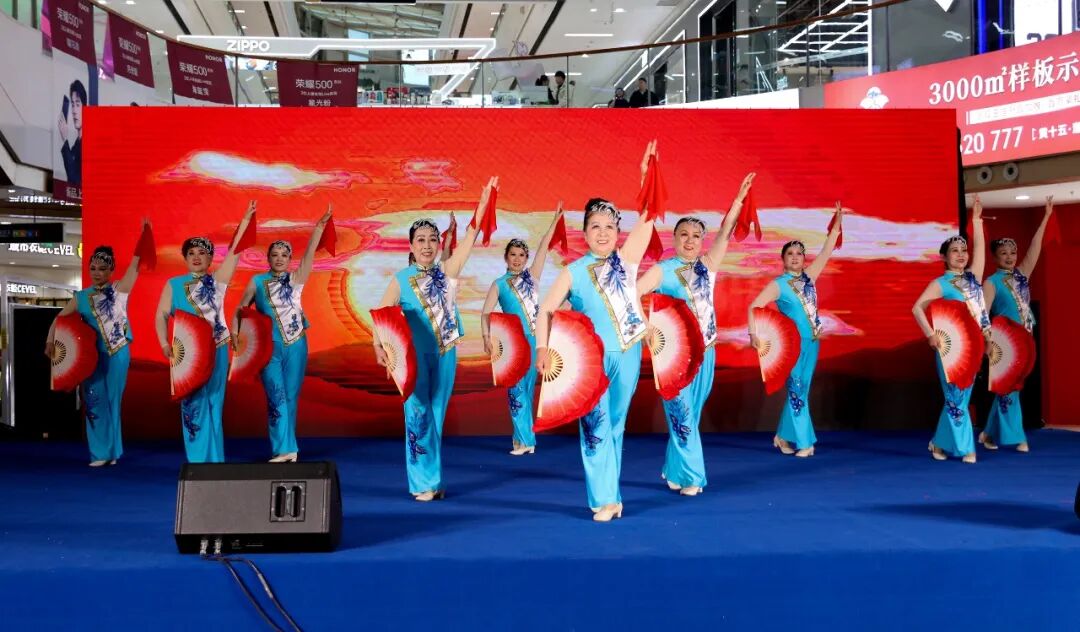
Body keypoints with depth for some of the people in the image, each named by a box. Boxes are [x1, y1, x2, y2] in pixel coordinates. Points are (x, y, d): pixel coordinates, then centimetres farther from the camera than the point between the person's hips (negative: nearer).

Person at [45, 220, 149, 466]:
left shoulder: (119, 290, 0)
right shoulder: (82, 296, 6)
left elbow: (135, 264, -8)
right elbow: (60, 318, 9)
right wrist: (50, 340, -6)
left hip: (117, 354, -2)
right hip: (92, 354, 2)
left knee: (112, 400, 4)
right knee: (94, 400, 1)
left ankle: (112, 451, 13)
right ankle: (100, 452, 8)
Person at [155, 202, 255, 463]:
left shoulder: (217, 280, 5)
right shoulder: (174, 284, 5)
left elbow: (234, 251, -2)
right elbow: (161, 316, 1)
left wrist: (245, 220, -8)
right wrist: (164, 344, -13)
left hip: (216, 350, 1)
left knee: (213, 403, 5)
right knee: (192, 404, -1)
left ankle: (213, 460, 11)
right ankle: (198, 460, 6)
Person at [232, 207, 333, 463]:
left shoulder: (296, 279, 4)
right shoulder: (257, 281, 4)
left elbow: (310, 253, -7)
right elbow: (241, 309, 7)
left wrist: (319, 226, -18)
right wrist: (235, 332, -9)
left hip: (296, 346, 1)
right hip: (269, 347, -1)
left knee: (291, 397, 5)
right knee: (276, 396, -8)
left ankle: (285, 447, 13)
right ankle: (285, 449, -10)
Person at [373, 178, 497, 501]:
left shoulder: (447, 272, 5)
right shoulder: (401, 279, -2)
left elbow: (469, 238, -3)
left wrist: (483, 202, -10)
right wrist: (379, 346, -25)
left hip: (445, 354, 3)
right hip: (415, 355, -3)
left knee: (437, 416, 9)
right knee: (418, 414, -3)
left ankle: (433, 479, 16)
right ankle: (423, 482, 4)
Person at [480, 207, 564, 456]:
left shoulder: (532, 276, 10)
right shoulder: (499, 284, 5)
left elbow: (543, 247, 7)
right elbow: (486, 313, -3)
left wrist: (555, 220, 6)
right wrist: (487, 337, -19)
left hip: (534, 340, 2)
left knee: (528, 388, 5)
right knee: (516, 388, -4)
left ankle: (523, 437, 9)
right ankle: (525, 439, -1)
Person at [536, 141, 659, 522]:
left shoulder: (626, 261, 2)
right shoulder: (574, 272, -1)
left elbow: (647, 219, -8)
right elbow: (546, 311, -3)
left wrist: (647, 176, -17)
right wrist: (543, 349, -17)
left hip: (626, 355, 2)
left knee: (615, 425, 10)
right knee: (595, 423, -6)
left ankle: (610, 493, 20)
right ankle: (604, 499, -2)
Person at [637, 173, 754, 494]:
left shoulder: (707, 265, 6)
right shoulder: (662, 271, -6)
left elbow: (725, 233, -3)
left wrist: (739, 199, -12)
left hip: (705, 353, 5)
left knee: (692, 415, 11)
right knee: (682, 415, -4)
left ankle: (673, 471, 23)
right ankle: (690, 477, 2)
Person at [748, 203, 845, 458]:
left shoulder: (808, 277, 8)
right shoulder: (778, 285, -7)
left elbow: (826, 252, 8)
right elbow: (754, 307, -12)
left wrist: (837, 224, 2)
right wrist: (753, 334, -24)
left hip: (811, 343, 6)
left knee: (800, 390, 9)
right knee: (797, 390, -3)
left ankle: (784, 437, 18)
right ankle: (803, 442, 2)